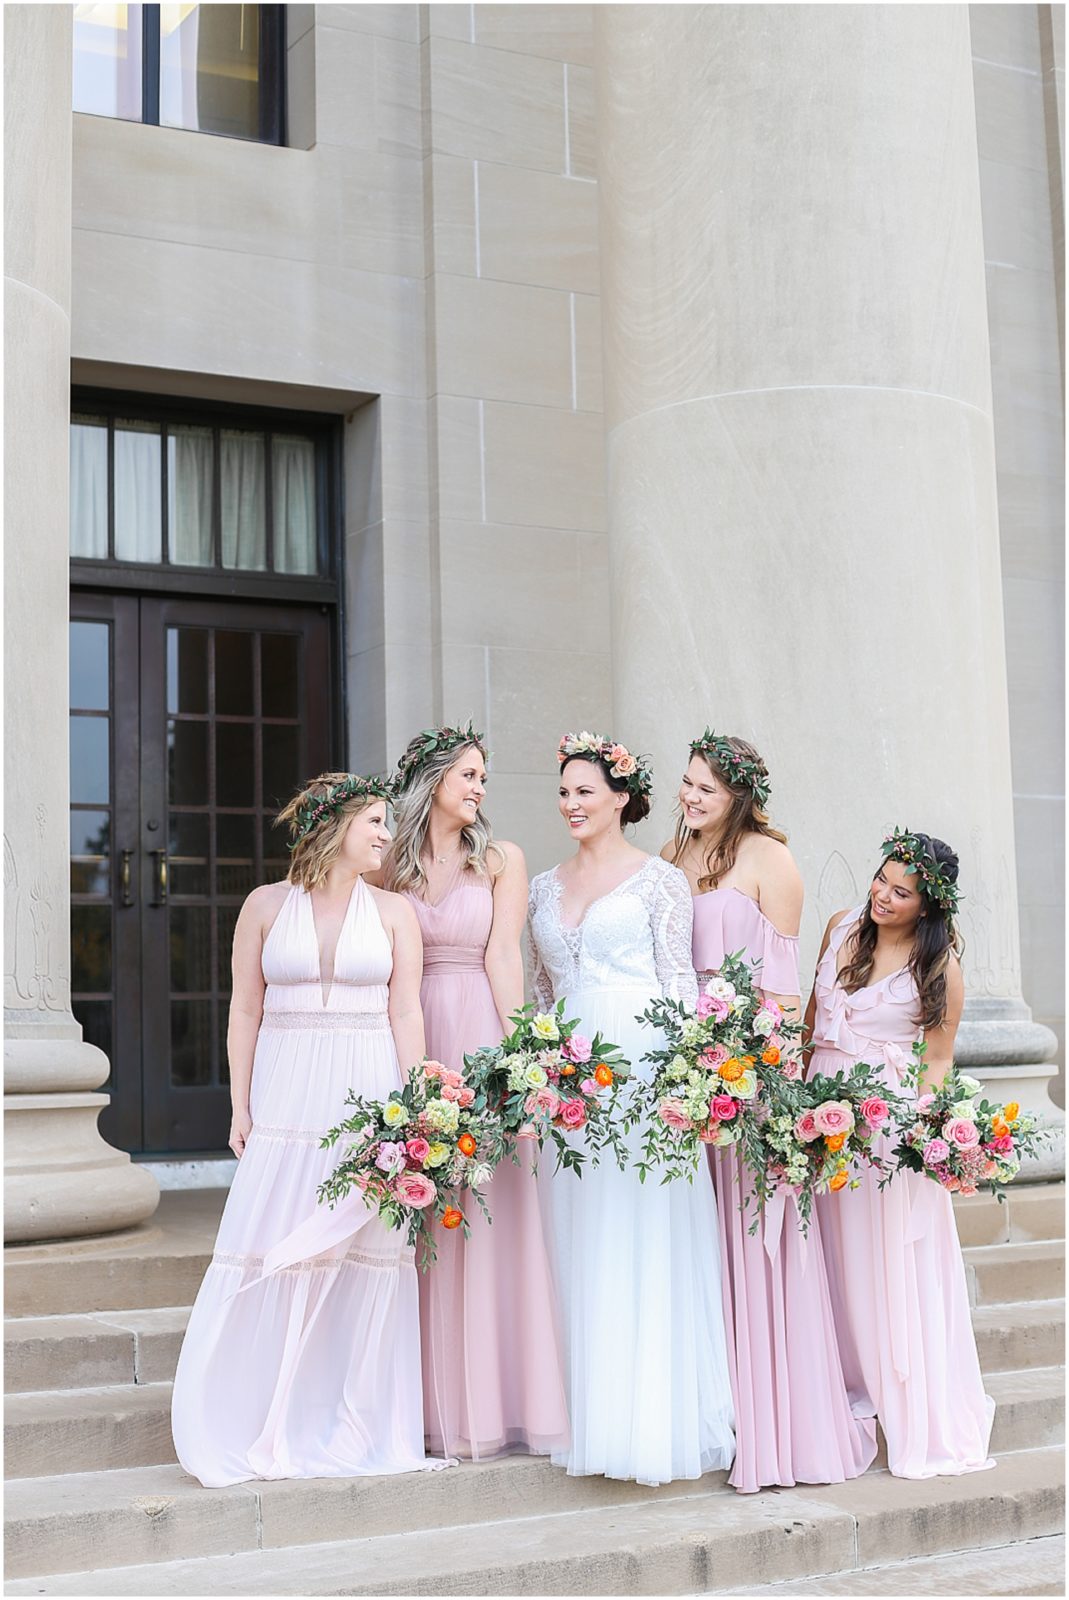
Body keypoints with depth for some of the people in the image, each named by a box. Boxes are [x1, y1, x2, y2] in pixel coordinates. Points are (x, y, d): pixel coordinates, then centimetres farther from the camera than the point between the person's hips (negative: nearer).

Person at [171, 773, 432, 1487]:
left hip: (370, 1093, 1)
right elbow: (246, 1011, 6)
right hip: (288, 1099, 0)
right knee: (273, 1258, -4)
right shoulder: (267, 906, 6)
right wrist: (241, 1108, 0)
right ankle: (260, 1430, 8)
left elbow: (406, 1014, 2)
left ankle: (355, 1429, 13)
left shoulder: (394, 911, 7)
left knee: (367, 1254, 2)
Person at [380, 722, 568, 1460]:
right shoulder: (394, 865, 10)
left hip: (482, 1039, -2)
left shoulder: (502, 859, 6)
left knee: (490, 1214, -3)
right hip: (415, 1042, 2)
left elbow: (503, 956, -2)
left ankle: (494, 1402, 4)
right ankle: (440, 1407, 10)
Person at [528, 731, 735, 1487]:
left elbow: (679, 976, -3)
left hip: (643, 1065, -5)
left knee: (644, 1239, -5)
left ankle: (655, 1418, 0)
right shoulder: (546, 887, 17)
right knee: (578, 1244, 5)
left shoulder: (660, 878, 2)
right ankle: (589, 1413, 11)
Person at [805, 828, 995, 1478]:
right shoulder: (843, 928, 5)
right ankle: (855, 1381, 20)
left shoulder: (939, 966, -7)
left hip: (890, 1122, -4)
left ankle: (922, 1418, 9)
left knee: (892, 1262, -1)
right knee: (836, 1256, 8)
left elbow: (939, 1060, -2)